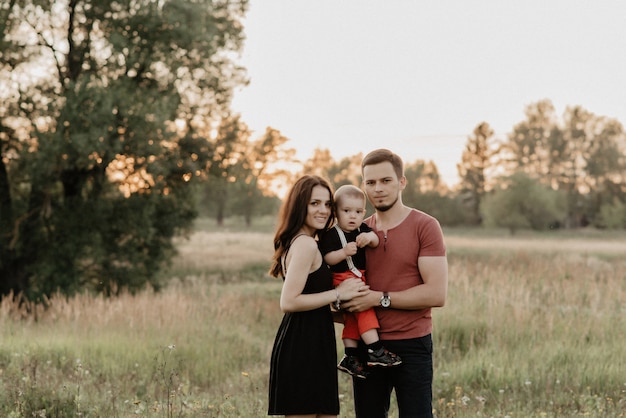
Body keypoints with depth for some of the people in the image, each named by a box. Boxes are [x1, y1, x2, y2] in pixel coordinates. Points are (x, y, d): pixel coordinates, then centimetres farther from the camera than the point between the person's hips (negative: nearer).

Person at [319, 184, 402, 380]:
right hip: (343, 281, -8)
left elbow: (376, 241, -6)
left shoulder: (362, 230, 9)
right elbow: (327, 258, -18)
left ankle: (350, 357, 14)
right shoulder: (331, 235, -11)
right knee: (364, 308, -17)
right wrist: (344, 252, -33)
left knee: (352, 318, 9)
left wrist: (370, 237, -28)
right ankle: (376, 351, -17)